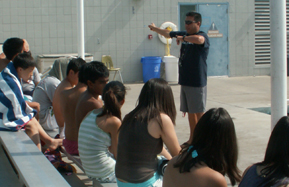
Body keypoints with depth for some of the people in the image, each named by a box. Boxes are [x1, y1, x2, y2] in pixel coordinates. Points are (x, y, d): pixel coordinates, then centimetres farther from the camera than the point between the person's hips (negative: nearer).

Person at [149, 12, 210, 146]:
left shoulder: (203, 36, -13)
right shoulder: (184, 34, 12)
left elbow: (198, 39, -39)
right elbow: (168, 34, 29)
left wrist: (183, 38, -27)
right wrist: (154, 28, 37)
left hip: (197, 83, -8)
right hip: (185, 81, 8)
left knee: (199, 113, -1)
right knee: (189, 112, 16)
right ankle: (192, 139, 27)